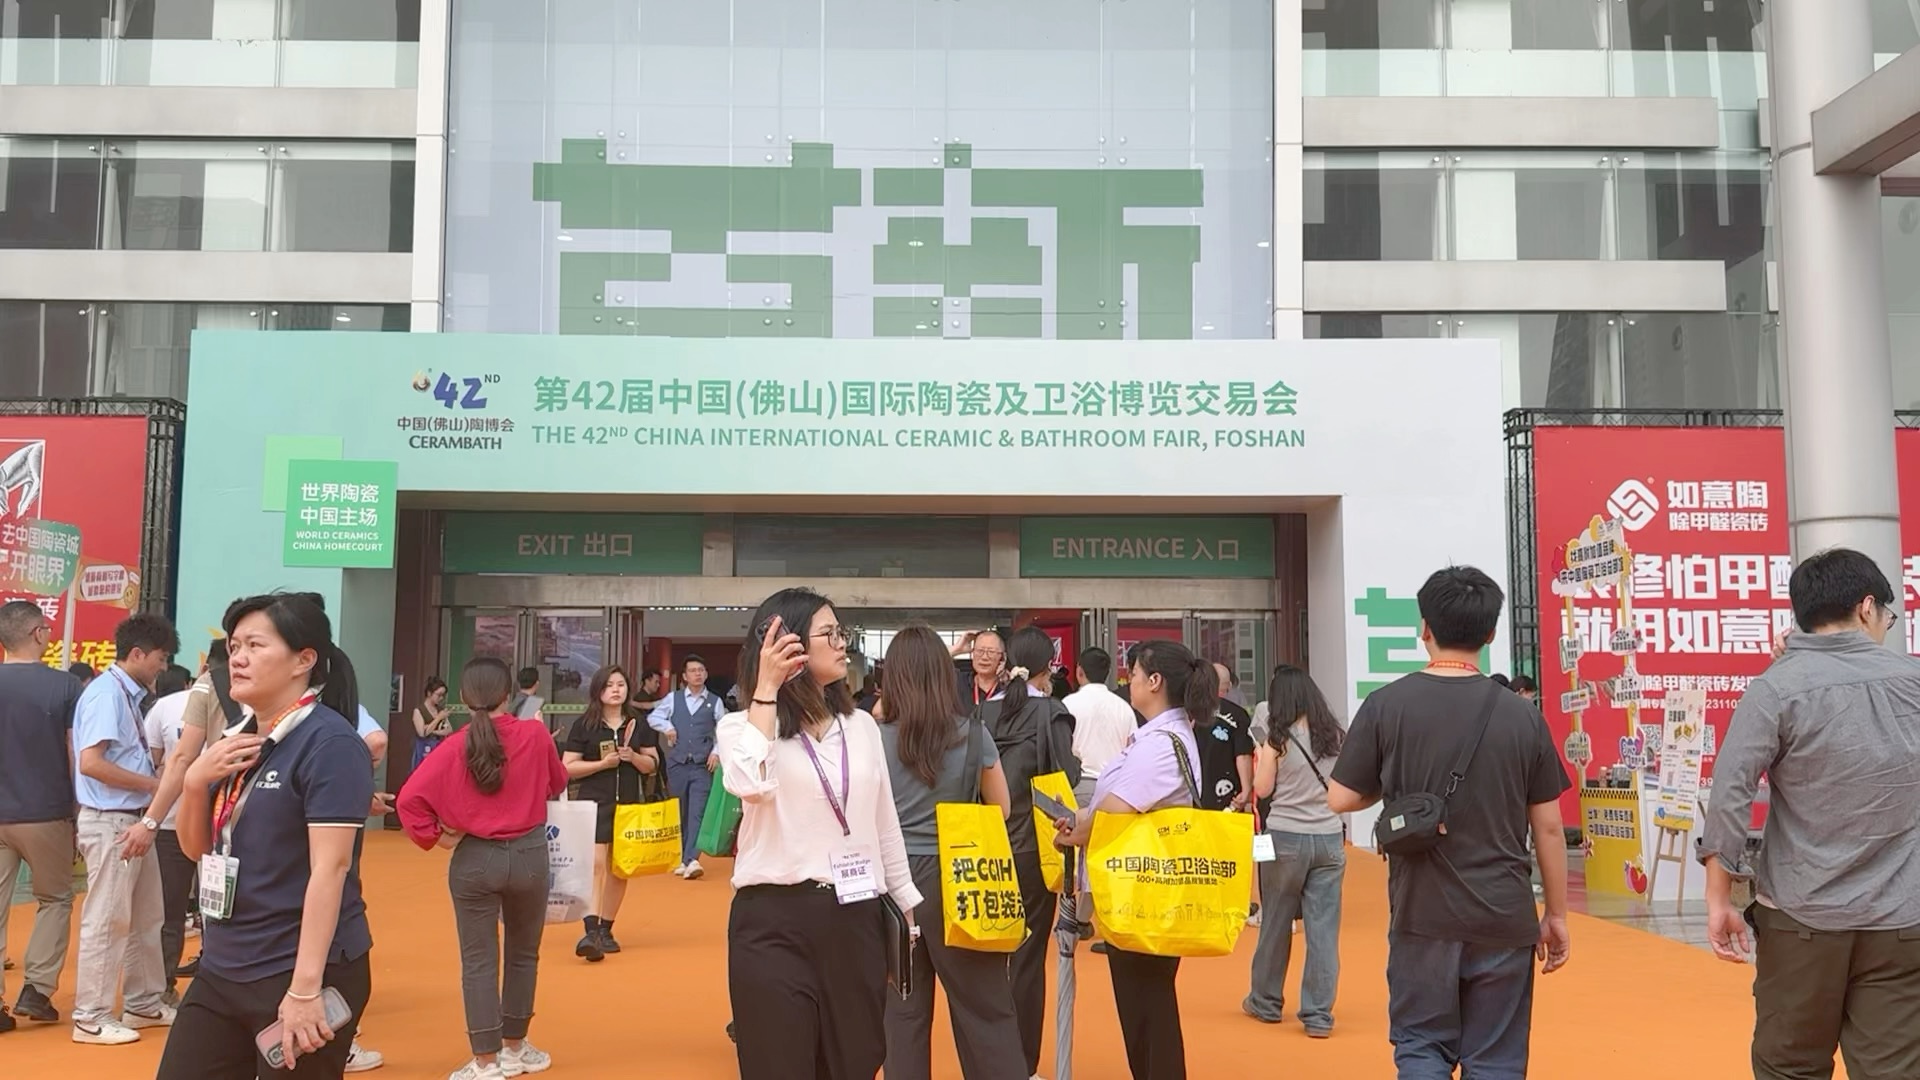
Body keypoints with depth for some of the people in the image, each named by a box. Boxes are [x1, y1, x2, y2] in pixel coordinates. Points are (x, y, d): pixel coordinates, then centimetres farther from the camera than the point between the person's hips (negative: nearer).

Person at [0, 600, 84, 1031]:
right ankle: (36, 989, 11)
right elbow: (76, 756, -5)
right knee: (55, 898, 16)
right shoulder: (64, 685, -10)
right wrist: (75, 807, 8)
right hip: (46, 814, -2)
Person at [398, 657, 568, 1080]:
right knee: (523, 954, 18)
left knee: (478, 962, 7)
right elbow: (558, 784, 9)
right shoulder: (535, 734, -8)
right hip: (528, 855, 1)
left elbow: (409, 799, -14)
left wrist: (433, 836, -3)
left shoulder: (455, 746, -9)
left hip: (473, 860, -1)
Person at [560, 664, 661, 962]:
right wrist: (602, 763, -15)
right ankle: (591, 932, -22)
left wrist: (633, 757, -10)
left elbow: (652, 764, 11)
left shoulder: (638, 724, 9)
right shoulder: (584, 725, 0)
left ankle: (606, 930, 20)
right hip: (595, 803, -4)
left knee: (619, 869, 8)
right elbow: (567, 767, -2)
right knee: (595, 864, -16)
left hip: (629, 804, 4)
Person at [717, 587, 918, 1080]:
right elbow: (750, 785, -25)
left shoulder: (862, 725, 10)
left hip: (855, 919, 4)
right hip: (774, 922, -4)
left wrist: (908, 907, 16)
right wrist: (767, 688, -18)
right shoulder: (742, 725, -2)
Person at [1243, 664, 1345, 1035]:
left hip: (1286, 837, -2)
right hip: (1329, 838, 3)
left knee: (1276, 923, 11)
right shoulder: (1336, 736, 5)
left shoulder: (1279, 739, -6)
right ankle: (1318, 1015, 3)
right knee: (1323, 927, 3)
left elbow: (1262, 789, -2)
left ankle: (1266, 1002, 25)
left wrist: (1260, 757, 12)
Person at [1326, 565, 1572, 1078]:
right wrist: (1556, 915, 13)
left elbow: (1341, 799, -2)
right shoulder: (1521, 715, -2)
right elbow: (1548, 828, 2)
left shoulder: (1387, 706, -6)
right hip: (1504, 919, 1)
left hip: (1422, 916, -1)